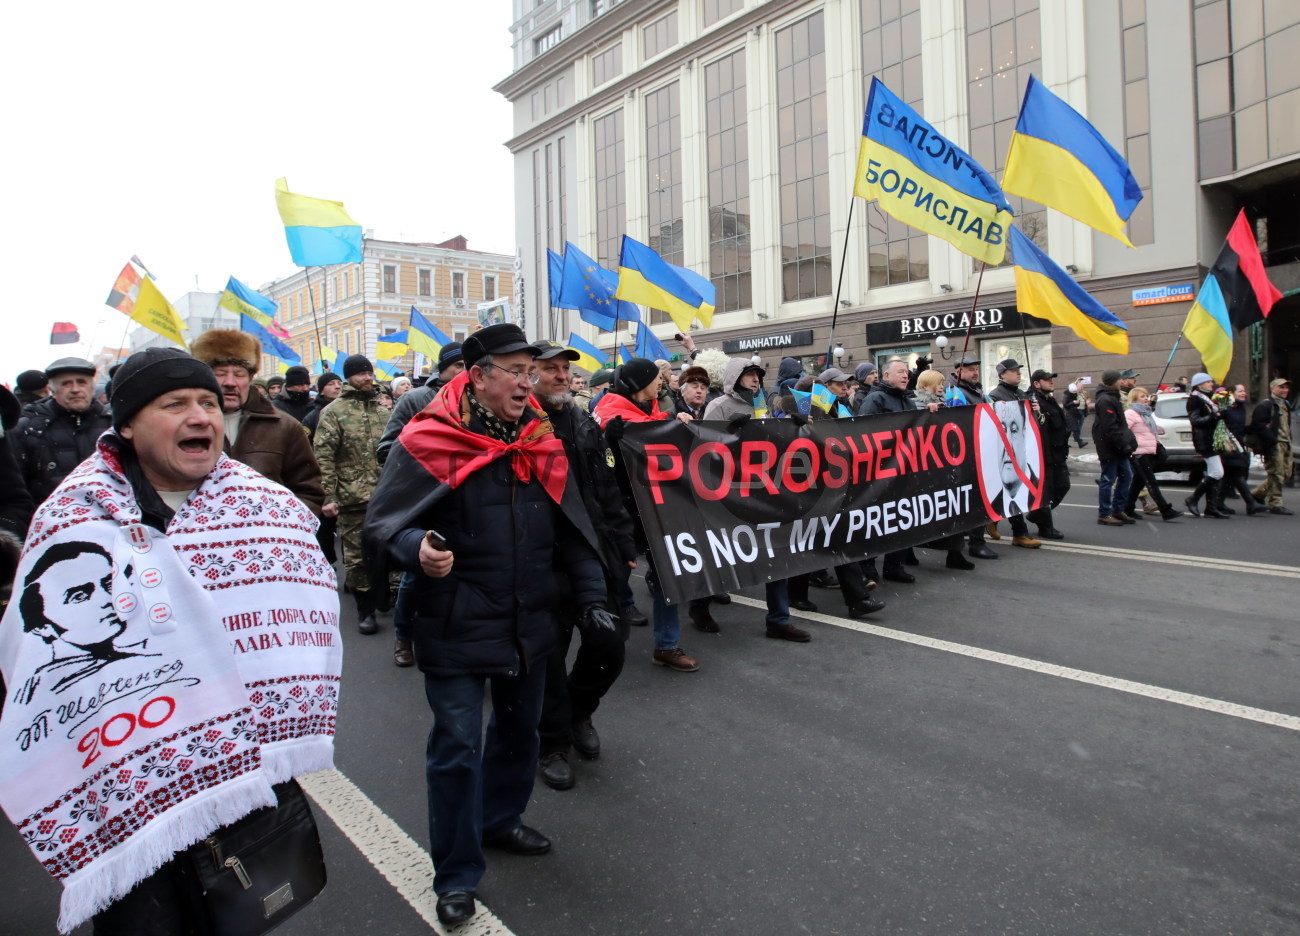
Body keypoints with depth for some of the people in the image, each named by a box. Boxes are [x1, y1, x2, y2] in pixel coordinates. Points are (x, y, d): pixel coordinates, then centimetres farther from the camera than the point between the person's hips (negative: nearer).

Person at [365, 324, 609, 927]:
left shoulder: (542, 443, 3)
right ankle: (457, 876, 22)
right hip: (456, 627, -6)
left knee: (519, 730, 22)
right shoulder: (427, 443, -13)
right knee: (457, 748, 2)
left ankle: (499, 821, 48)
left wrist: (590, 595, 3)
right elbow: (382, 522, -13)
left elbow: (571, 531, 9)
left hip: (529, 624, 6)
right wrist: (417, 549, -34)